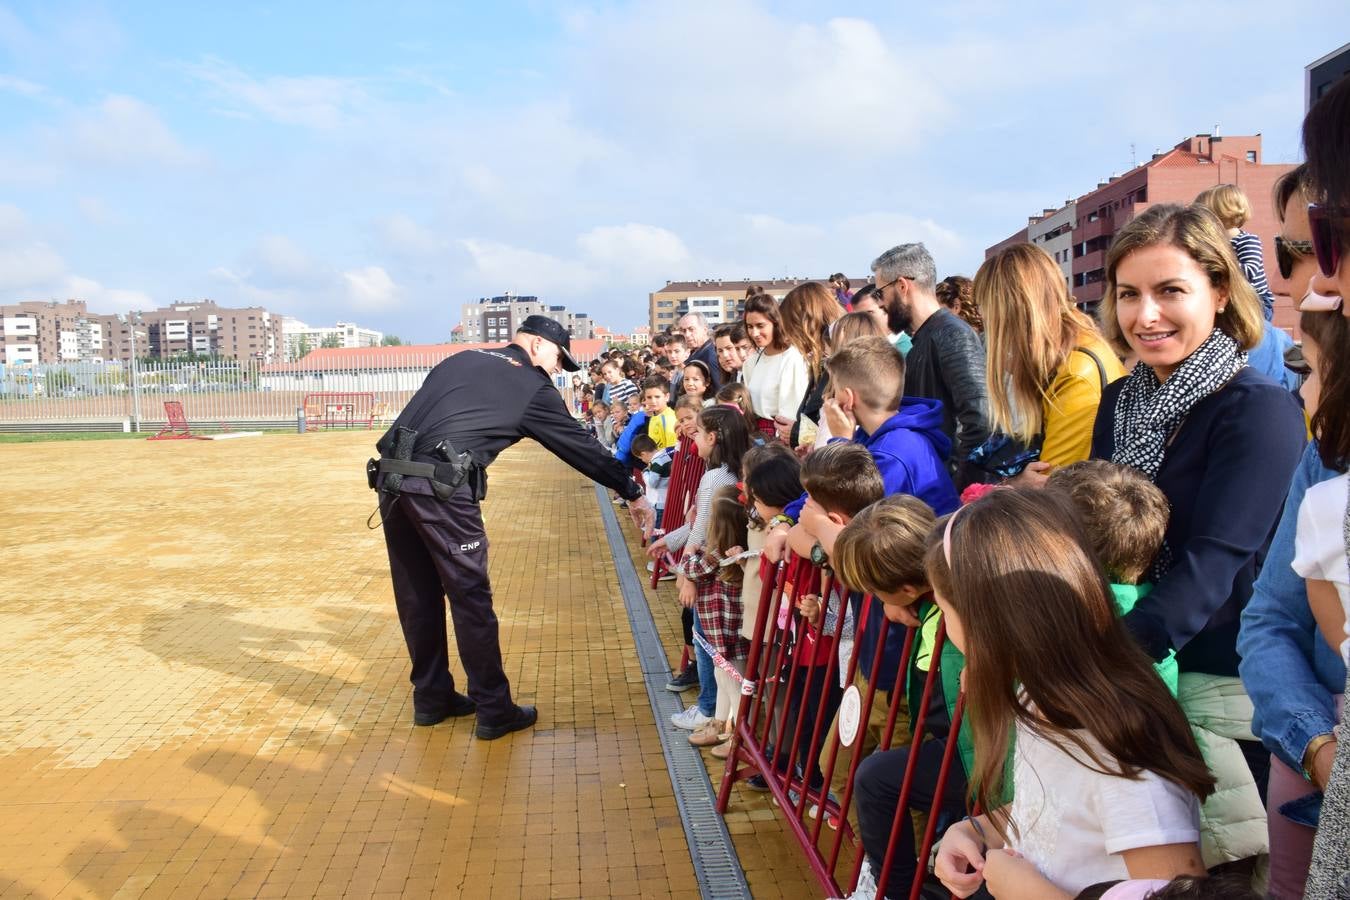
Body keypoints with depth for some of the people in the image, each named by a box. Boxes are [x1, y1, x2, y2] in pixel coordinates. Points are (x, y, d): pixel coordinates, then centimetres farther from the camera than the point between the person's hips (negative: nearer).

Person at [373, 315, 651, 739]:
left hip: (390, 477, 7)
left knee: (418, 596, 16)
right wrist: (632, 493, 17)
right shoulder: (532, 386, 5)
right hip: (442, 488, -7)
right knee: (471, 598, 4)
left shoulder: (462, 359, 23)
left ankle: (431, 698, 29)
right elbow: (581, 445, 9)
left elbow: (419, 418, 21)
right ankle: (494, 711, 13)